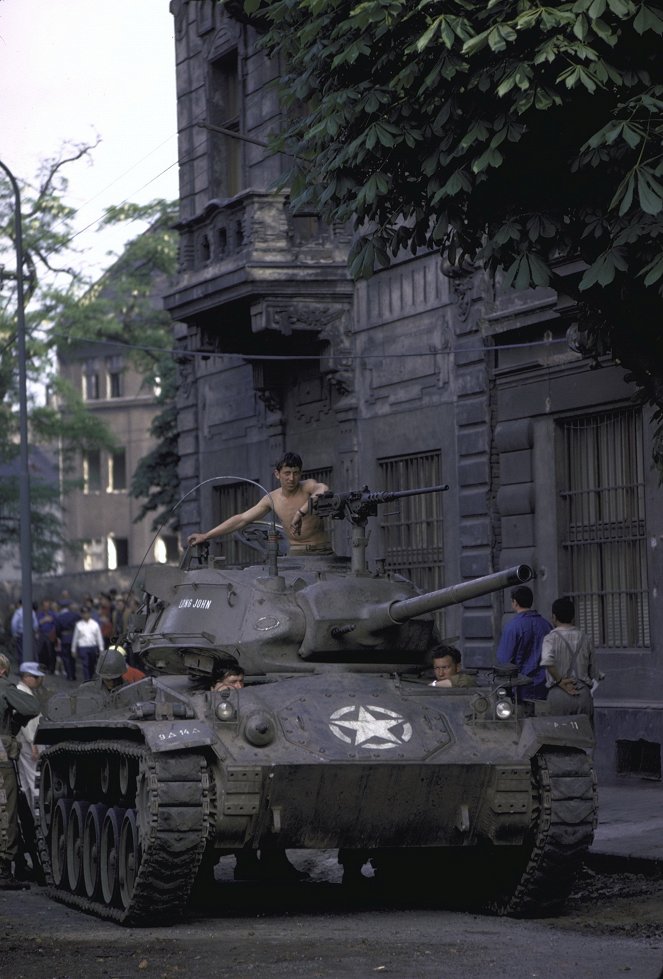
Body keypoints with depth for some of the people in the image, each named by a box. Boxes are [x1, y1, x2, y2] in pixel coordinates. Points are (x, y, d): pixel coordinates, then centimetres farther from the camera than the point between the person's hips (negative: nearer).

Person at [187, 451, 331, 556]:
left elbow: (323, 489, -33)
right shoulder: (272, 499, 5)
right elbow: (241, 519, 9)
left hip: (321, 552, -3)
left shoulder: (308, 486, -8)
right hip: (295, 553, 3)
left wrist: (300, 513, -44)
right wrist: (206, 536, 8)